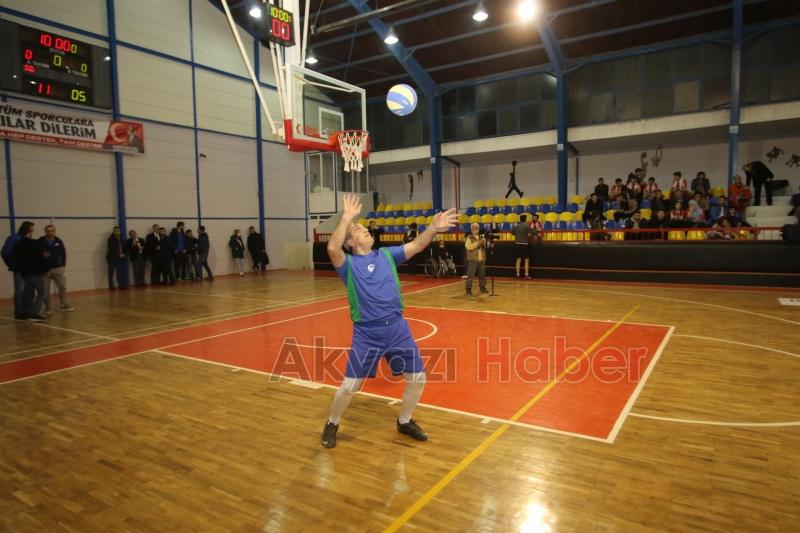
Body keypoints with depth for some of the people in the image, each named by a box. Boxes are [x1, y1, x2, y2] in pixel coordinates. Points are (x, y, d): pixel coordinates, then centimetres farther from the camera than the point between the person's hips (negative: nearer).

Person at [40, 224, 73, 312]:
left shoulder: (58, 241, 4)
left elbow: (63, 254, 9)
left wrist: (63, 266, 5)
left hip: (58, 269, 2)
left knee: (62, 287, 2)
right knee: (45, 290, 2)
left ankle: (64, 305, 13)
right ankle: (48, 307, 14)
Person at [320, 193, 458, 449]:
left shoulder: (387, 255, 11)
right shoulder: (349, 264, -2)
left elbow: (416, 245, 1)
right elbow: (332, 248, -23)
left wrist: (434, 227, -16)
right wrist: (347, 217, -21)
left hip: (397, 327, 4)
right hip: (366, 333, -4)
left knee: (417, 378, 8)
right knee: (349, 386, 1)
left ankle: (405, 421, 34)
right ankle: (332, 424, 30)